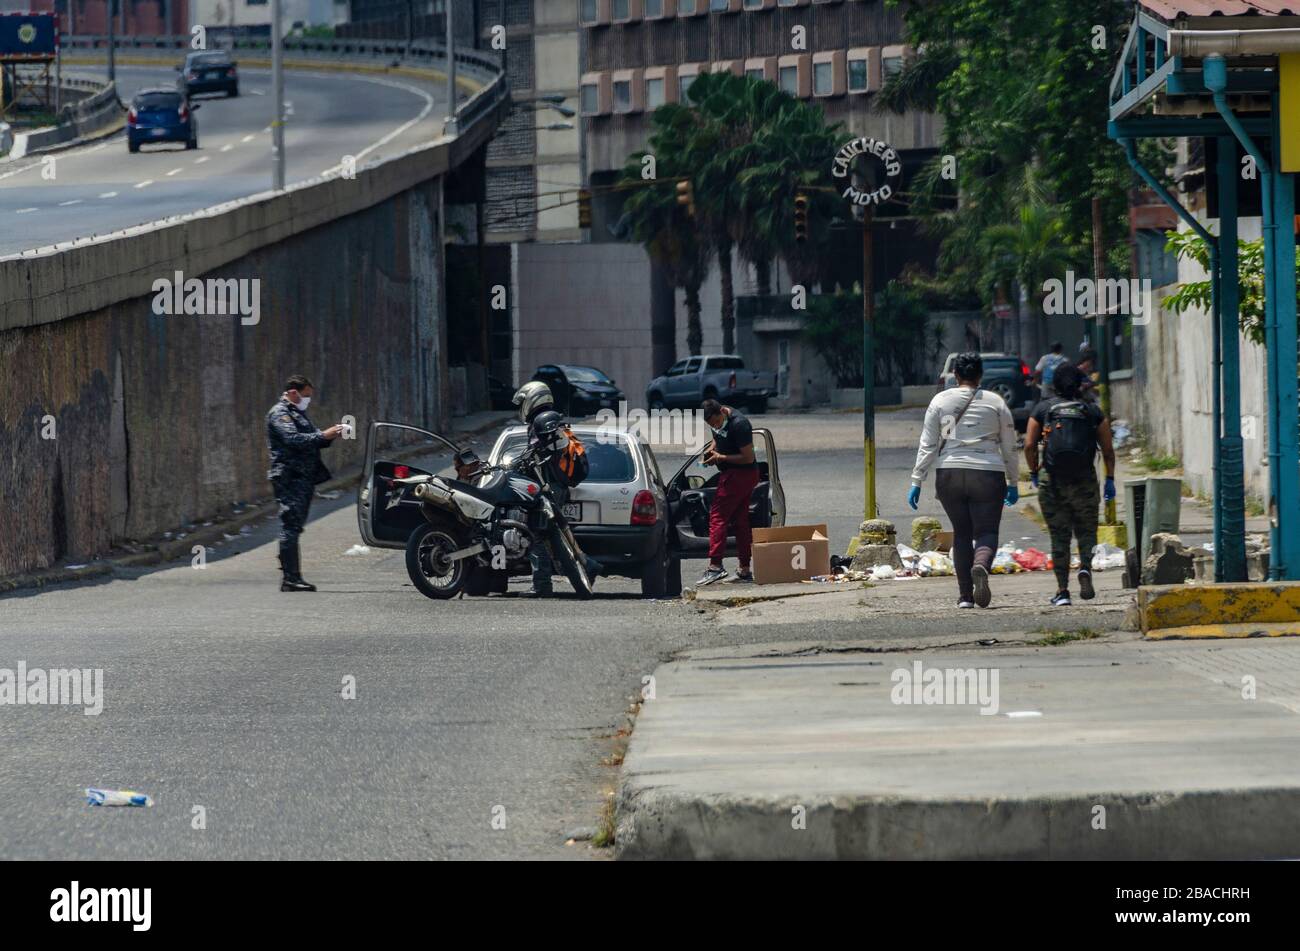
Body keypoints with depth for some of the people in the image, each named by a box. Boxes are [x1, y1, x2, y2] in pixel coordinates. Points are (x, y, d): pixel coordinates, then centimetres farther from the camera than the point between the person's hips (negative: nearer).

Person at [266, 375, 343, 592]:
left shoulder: (298, 413, 24)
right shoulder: (279, 414, -7)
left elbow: (309, 440, 24)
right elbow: (294, 439, -21)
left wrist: (330, 436, 6)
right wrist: (324, 436, -22)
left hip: (304, 479, 10)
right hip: (289, 478, -10)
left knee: (293, 528, 9)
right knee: (290, 527, -12)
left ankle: (293, 576, 10)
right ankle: (289, 578, -16)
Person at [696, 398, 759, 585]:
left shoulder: (739, 424, -22)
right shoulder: (717, 421, 6)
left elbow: (748, 457, -21)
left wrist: (720, 457, -17)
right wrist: (710, 450, 6)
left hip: (740, 474, -10)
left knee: (718, 517, -12)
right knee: (740, 521, 11)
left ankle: (715, 566, -18)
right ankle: (744, 570, 14)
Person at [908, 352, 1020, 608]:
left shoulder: (941, 401, 4)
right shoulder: (995, 402, 3)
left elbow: (927, 446, 1)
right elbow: (1009, 448, 6)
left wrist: (917, 482, 4)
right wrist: (1013, 483, 14)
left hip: (949, 474, 1)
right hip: (987, 475, -1)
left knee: (961, 533, 13)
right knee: (986, 531, 1)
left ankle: (965, 595, 10)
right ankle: (981, 566, -33)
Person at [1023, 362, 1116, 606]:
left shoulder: (1043, 409, 5)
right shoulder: (1093, 411, 6)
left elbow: (1029, 444, -1)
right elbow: (1108, 449, 2)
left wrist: (1034, 472, 12)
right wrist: (1110, 479, 9)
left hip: (1051, 482, 0)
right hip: (1084, 480, 0)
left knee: (1059, 535, 7)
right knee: (1086, 530, 11)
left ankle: (1062, 590, 4)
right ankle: (1085, 568, -19)